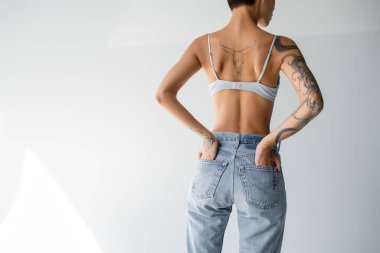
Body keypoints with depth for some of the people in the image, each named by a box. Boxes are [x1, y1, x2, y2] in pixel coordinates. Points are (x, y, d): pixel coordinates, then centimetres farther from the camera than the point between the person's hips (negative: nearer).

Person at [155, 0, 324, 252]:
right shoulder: (281, 46, -4)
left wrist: (208, 137, -4)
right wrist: (267, 143, -10)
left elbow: (163, 94, -9)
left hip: (212, 170, 2)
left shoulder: (203, 44, 4)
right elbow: (314, 102, -19)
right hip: (260, 174, -2)